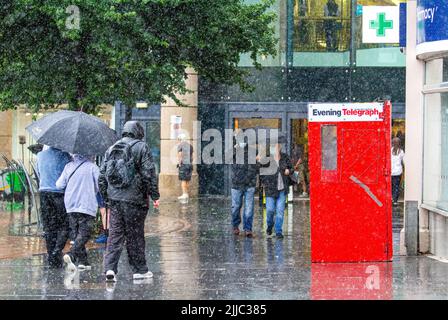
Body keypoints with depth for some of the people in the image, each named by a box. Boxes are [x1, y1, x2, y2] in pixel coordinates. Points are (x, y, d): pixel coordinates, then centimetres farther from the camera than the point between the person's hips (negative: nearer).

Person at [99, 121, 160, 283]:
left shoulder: (111, 150, 14)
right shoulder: (141, 147, -3)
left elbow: (102, 176, 14)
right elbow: (149, 174, -9)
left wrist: (106, 198, 20)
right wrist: (154, 196, -3)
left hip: (114, 198, 4)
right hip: (134, 199, -4)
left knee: (115, 234, 4)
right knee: (135, 235, 4)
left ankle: (110, 268, -10)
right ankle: (139, 270, 12)